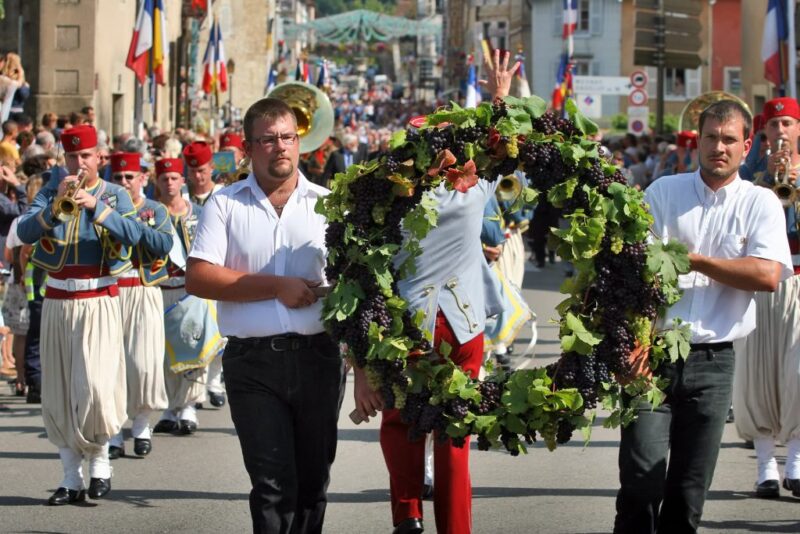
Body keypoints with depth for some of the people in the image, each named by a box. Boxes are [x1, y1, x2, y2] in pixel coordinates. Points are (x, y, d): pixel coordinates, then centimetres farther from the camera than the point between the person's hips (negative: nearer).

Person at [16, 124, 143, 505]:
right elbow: (25, 233, -7)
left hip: (98, 300, -3)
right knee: (58, 394, 3)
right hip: (57, 300, 3)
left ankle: (99, 458, 9)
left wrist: (96, 206, -26)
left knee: (94, 387, -14)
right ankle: (71, 477, 9)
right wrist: (56, 205, -21)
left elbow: (133, 234, -15)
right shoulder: (52, 191, 8)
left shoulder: (114, 194, 4)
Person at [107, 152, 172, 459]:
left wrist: (133, 221, -13)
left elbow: (164, 246, -8)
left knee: (144, 363, -6)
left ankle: (141, 427, 11)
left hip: (143, 294, -1)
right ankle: (112, 433, 3)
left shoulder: (155, 211, 9)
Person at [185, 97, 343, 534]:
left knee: (313, 479, 10)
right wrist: (276, 286, -9)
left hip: (318, 356, 2)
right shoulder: (225, 204, 5)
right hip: (253, 362, -2)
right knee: (273, 481, -9)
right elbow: (198, 279, -5)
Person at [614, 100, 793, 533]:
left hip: (713, 360, 1)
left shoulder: (760, 204, 4)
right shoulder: (663, 193, 5)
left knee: (690, 488, 5)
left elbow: (768, 275, -12)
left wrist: (693, 260, -9)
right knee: (641, 476, -10)